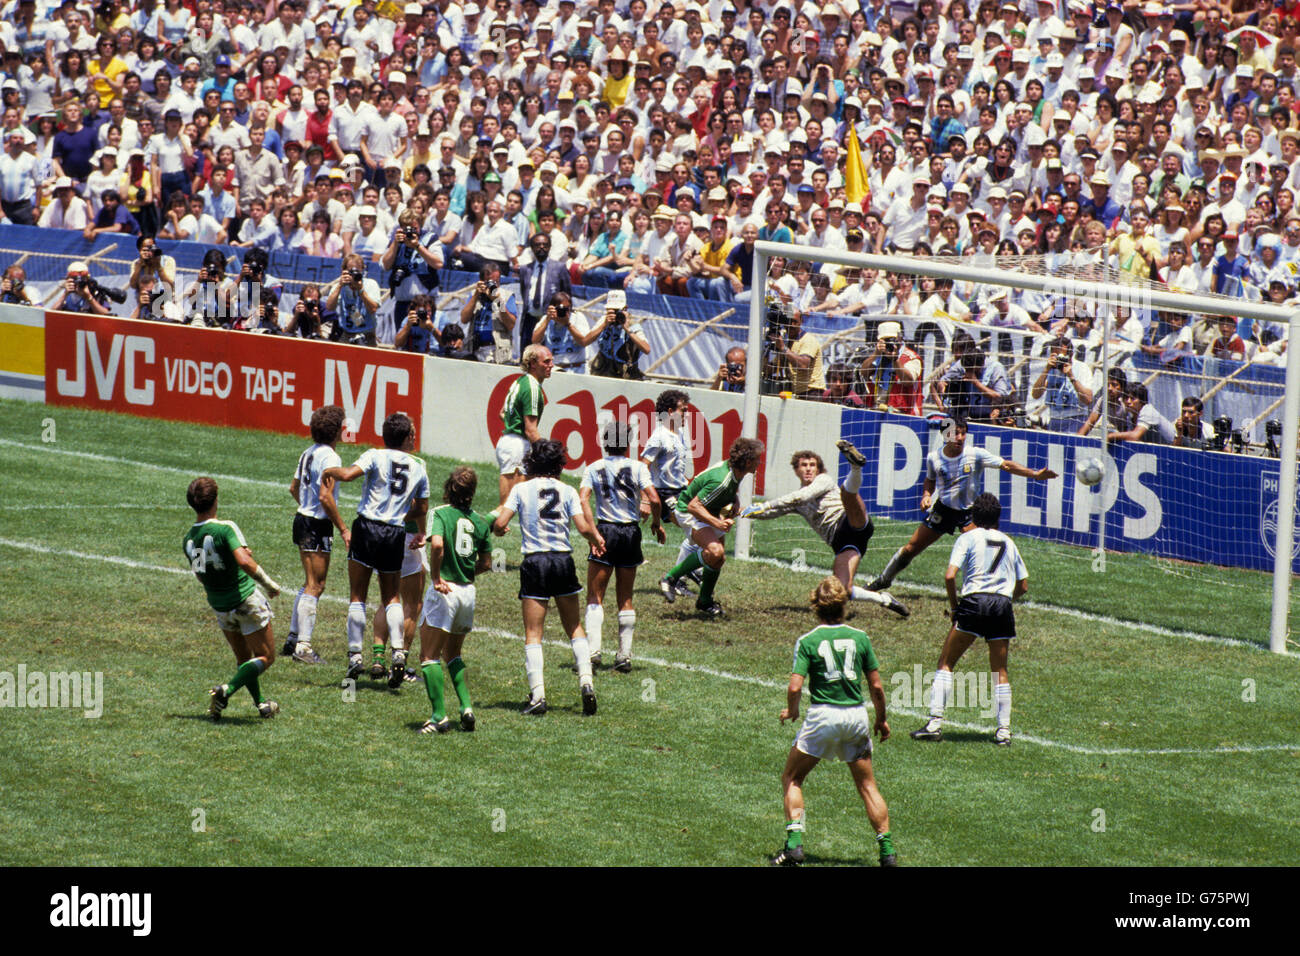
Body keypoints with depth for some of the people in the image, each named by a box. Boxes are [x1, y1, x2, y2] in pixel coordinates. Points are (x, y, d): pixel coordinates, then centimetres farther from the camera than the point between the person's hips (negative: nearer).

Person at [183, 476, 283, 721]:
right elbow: (244, 561, -32)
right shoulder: (225, 528, -21)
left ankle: (261, 704, 27)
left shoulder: (187, 540, -1)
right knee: (265, 657, 4)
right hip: (246, 600, -6)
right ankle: (226, 690, -15)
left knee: (243, 659, 23)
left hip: (219, 606, 6)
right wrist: (269, 583, -19)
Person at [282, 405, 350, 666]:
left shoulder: (309, 453, 10)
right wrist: (343, 529, -18)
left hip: (303, 518, 9)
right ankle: (303, 646, -6)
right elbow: (325, 497, -23)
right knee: (315, 585, -5)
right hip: (317, 526, -9)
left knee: (311, 584, 18)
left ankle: (293, 639, 21)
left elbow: (294, 488, 21)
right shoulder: (329, 457, -17)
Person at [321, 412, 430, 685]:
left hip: (367, 528, -3)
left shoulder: (375, 456, -4)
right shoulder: (419, 469, 8)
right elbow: (421, 510, 15)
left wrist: (329, 471, 1)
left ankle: (355, 655, -1)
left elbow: (349, 474, -19)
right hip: (396, 534, 3)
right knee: (392, 597, 15)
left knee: (357, 596, 4)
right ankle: (398, 650, -4)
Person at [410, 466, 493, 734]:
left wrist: (435, 576, -17)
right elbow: (486, 563, 12)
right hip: (468, 591, 6)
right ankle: (466, 707, 8)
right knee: (452, 654, 22)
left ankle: (439, 716, -5)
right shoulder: (480, 520, 6)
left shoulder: (440, 513, -8)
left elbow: (437, 544, -27)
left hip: (444, 591, -6)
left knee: (430, 656, 3)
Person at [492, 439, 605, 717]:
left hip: (535, 561, -2)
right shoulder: (567, 491, 2)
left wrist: (498, 526, 16)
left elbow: (500, 524, -8)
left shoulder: (521, 489, -2)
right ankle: (586, 680, -1)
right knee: (575, 628, 16)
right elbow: (584, 528, -6)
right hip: (563, 560, 2)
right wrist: (597, 539, 15)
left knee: (533, 634, 2)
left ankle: (537, 694, -8)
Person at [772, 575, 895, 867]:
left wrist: (791, 711, 9)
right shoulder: (860, 637, 2)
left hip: (823, 715, -2)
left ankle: (794, 844, -1)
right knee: (867, 785, 13)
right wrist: (881, 719, 18)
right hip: (857, 716, 2)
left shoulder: (808, 641, -4)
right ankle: (887, 851, 8)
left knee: (791, 778, 13)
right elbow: (876, 685, 4)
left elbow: (795, 687, -12)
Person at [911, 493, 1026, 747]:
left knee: (946, 663, 4)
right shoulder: (1008, 543, 18)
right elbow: (1023, 586, 20)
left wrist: (954, 606, 7)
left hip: (974, 601, -3)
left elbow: (950, 576, -6)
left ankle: (935, 722, -6)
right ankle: (1004, 729, 6)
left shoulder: (968, 538, 6)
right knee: (1000, 671, 12)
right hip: (1003, 605, 4)